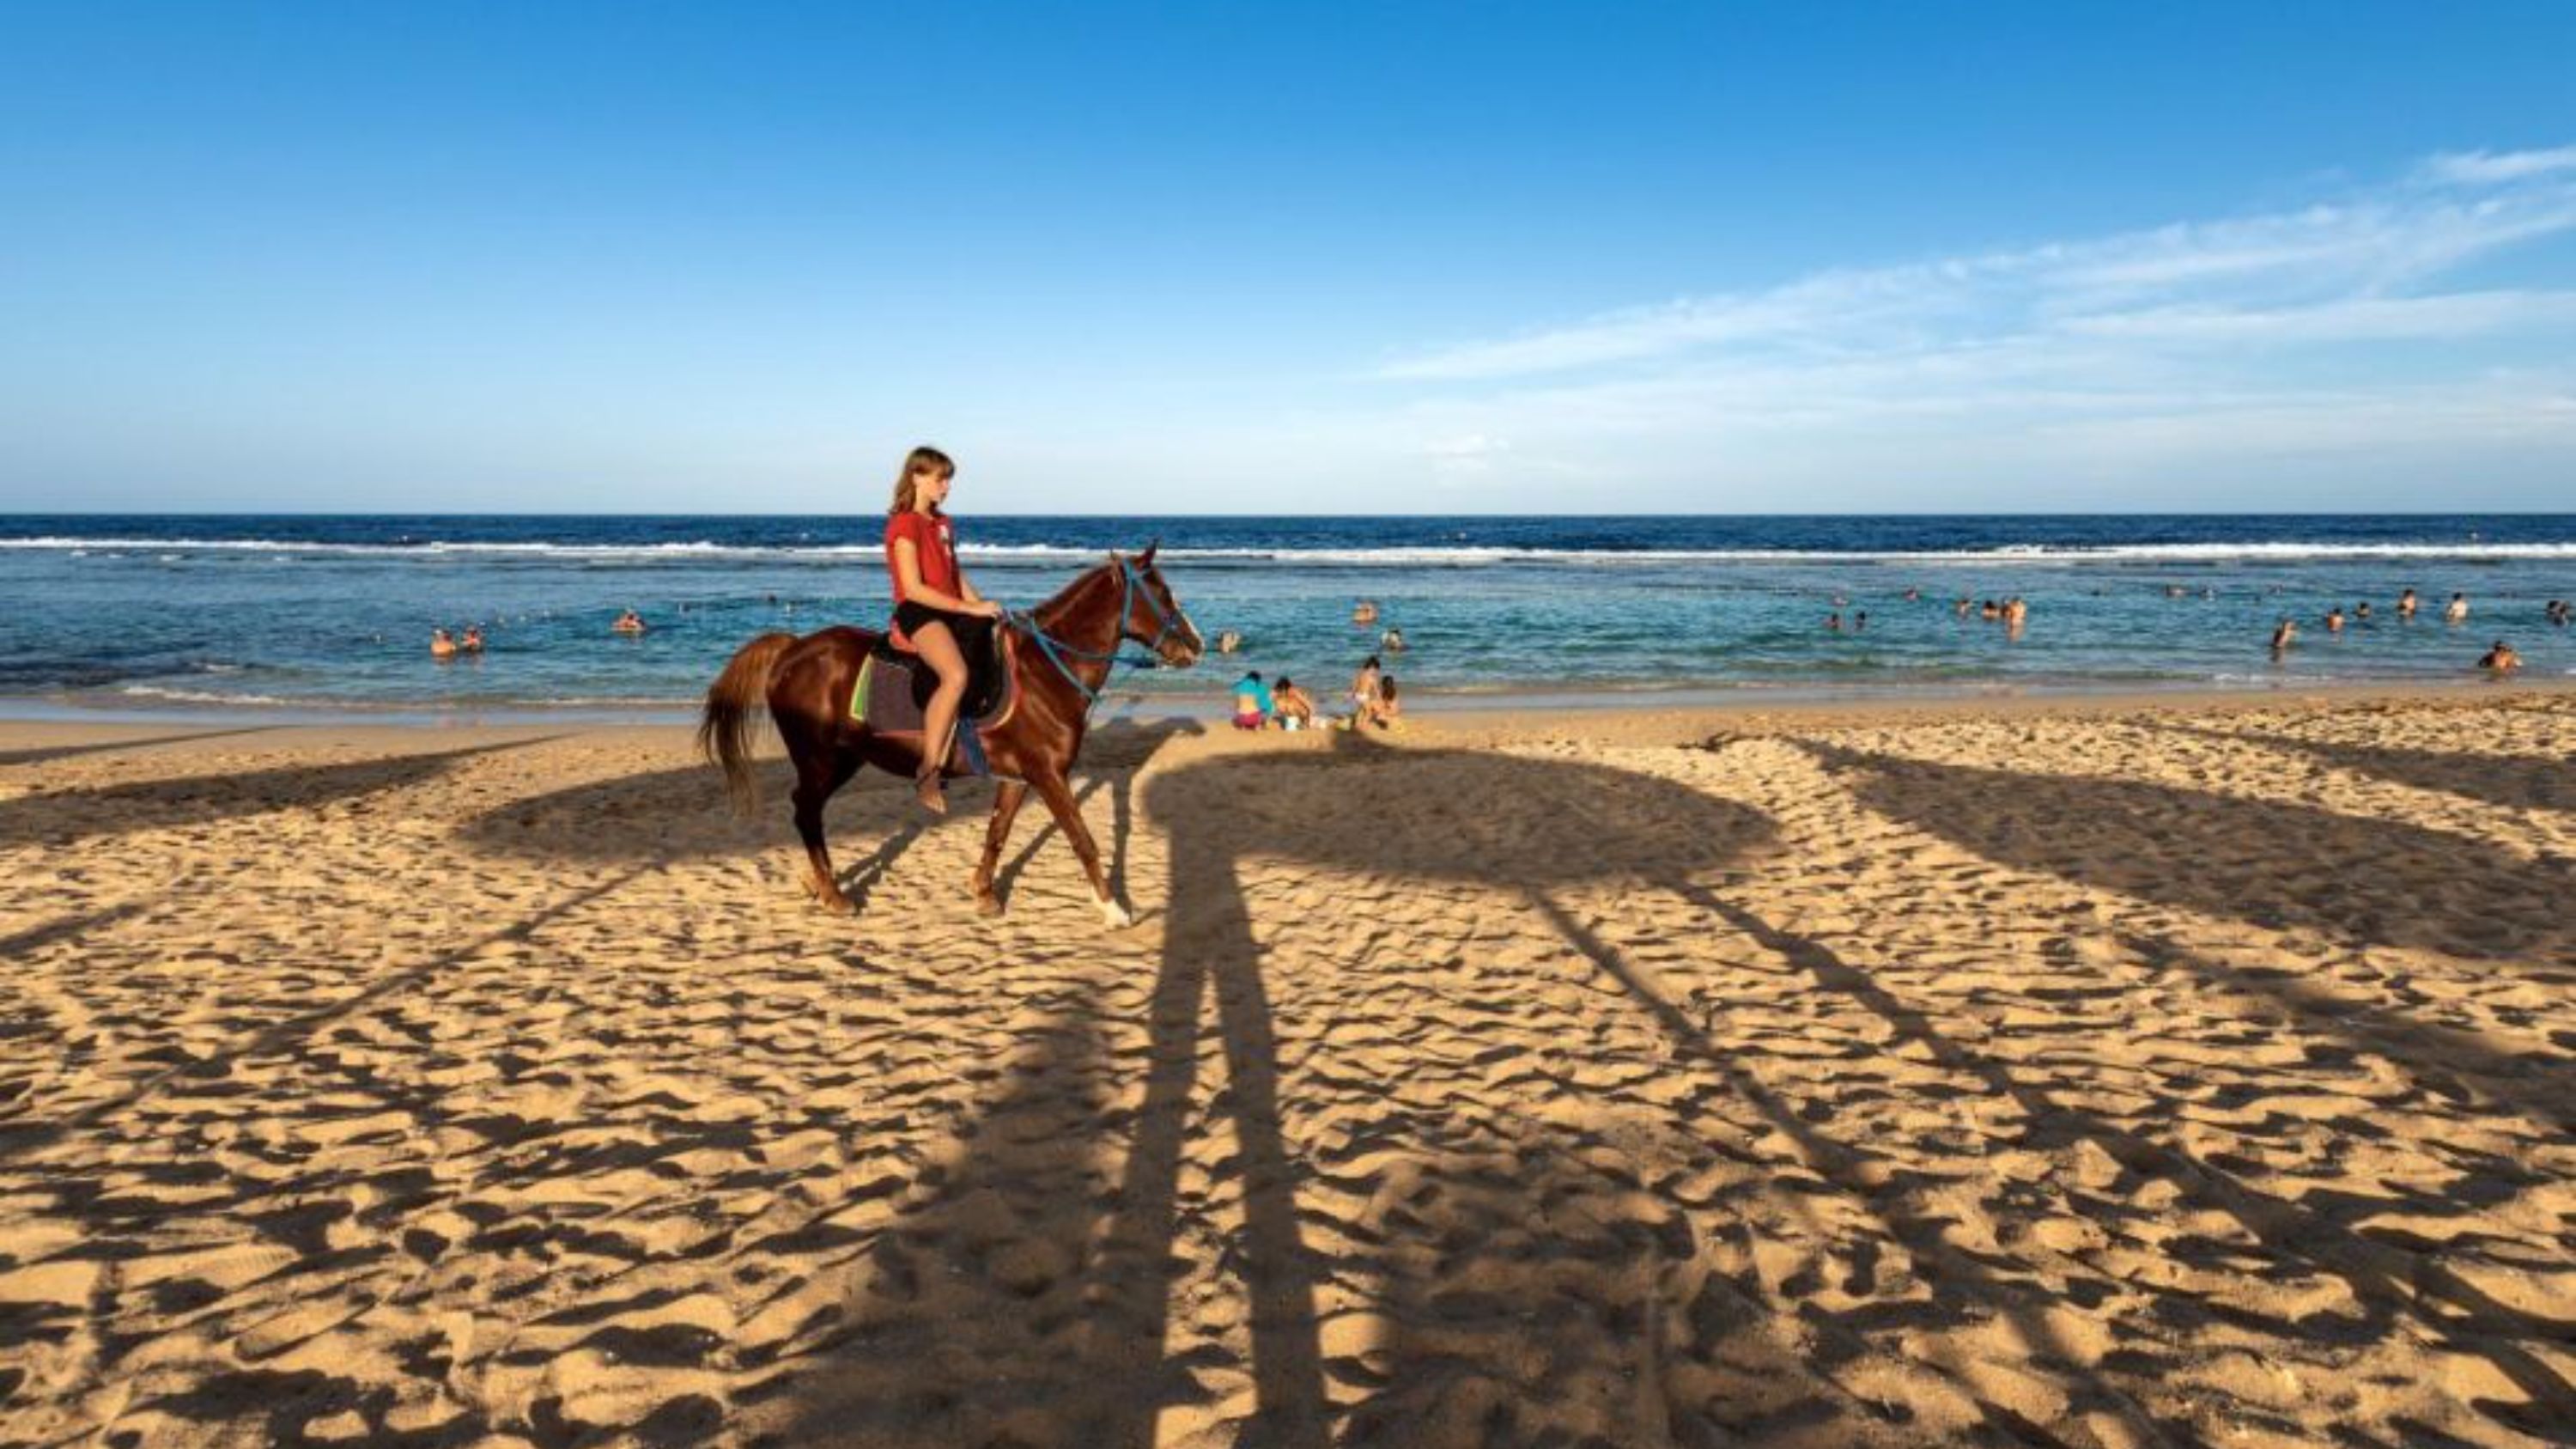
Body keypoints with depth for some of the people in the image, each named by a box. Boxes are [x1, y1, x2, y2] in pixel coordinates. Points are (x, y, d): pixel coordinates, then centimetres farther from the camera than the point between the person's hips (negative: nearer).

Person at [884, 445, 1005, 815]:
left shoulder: (943, 524, 18)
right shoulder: (904, 524, -8)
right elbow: (913, 589, -16)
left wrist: (981, 606, 0)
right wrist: (971, 608, -18)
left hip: (952, 611, 9)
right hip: (917, 612, -9)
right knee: (957, 675, -32)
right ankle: (927, 774, -28)